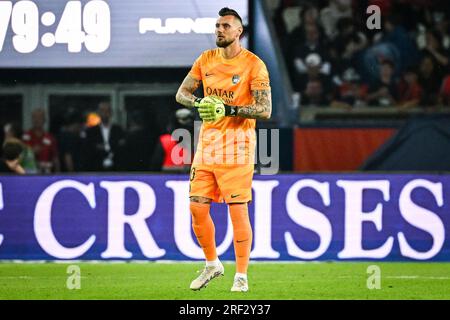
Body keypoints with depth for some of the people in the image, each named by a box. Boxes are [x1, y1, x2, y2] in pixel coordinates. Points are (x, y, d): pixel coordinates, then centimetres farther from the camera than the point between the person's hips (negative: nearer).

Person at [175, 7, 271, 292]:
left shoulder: (254, 65, -7)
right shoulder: (206, 60, 10)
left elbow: (265, 110, -12)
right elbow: (182, 93, 12)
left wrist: (229, 109, -22)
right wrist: (199, 103, -10)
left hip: (237, 146, -5)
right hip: (207, 141, 5)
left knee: (238, 210, -6)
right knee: (197, 207, 4)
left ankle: (241, 276, 0)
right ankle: (212, 265, 23)